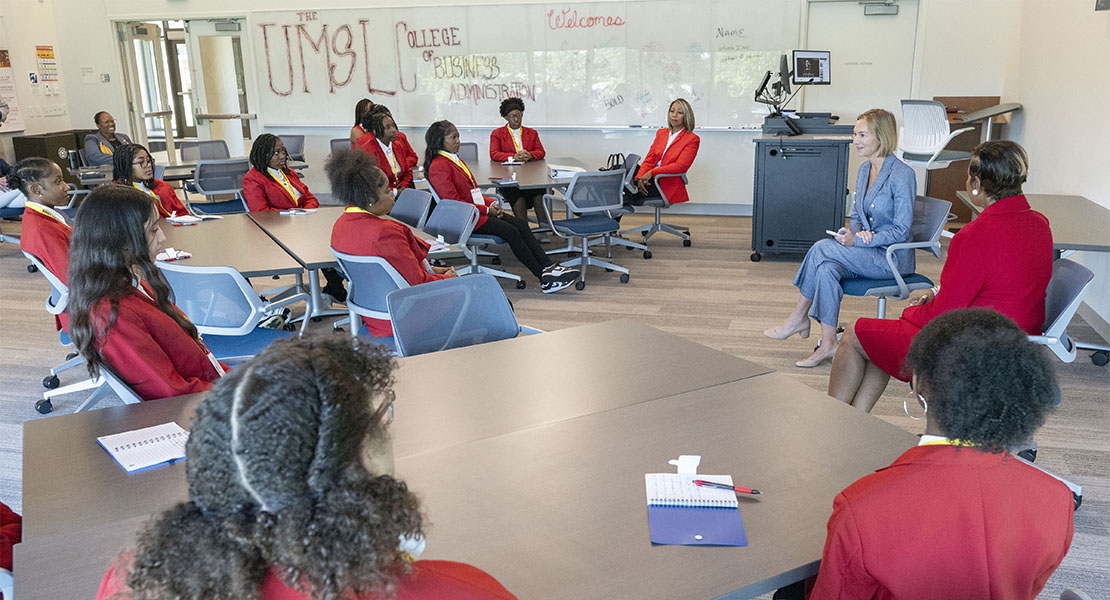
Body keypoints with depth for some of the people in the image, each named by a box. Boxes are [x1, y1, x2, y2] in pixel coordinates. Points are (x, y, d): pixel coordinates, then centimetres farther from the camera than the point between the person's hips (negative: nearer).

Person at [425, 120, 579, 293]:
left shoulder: (455, 160, 19)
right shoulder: (438, 166, -12)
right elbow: (453, 202, -18)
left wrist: (492, 203, 3)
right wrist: (486, 210, -14)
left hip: (479, 210, 9)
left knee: (521, 224, -10)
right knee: (511, 231, -23)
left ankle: (549, 267, -19)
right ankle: (545, 279, -21)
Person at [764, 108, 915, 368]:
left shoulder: (902, 174, -15)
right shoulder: (865, 169, 10)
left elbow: (901, 230, -17)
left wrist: (858, 240, -21)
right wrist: (854, 231, -8)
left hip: (894, 258, -7)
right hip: (869, 253, 7)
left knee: (824, 248, -24)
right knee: (827, 269, -24)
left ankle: (799, 317, -10)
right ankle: (828, 344, -21)